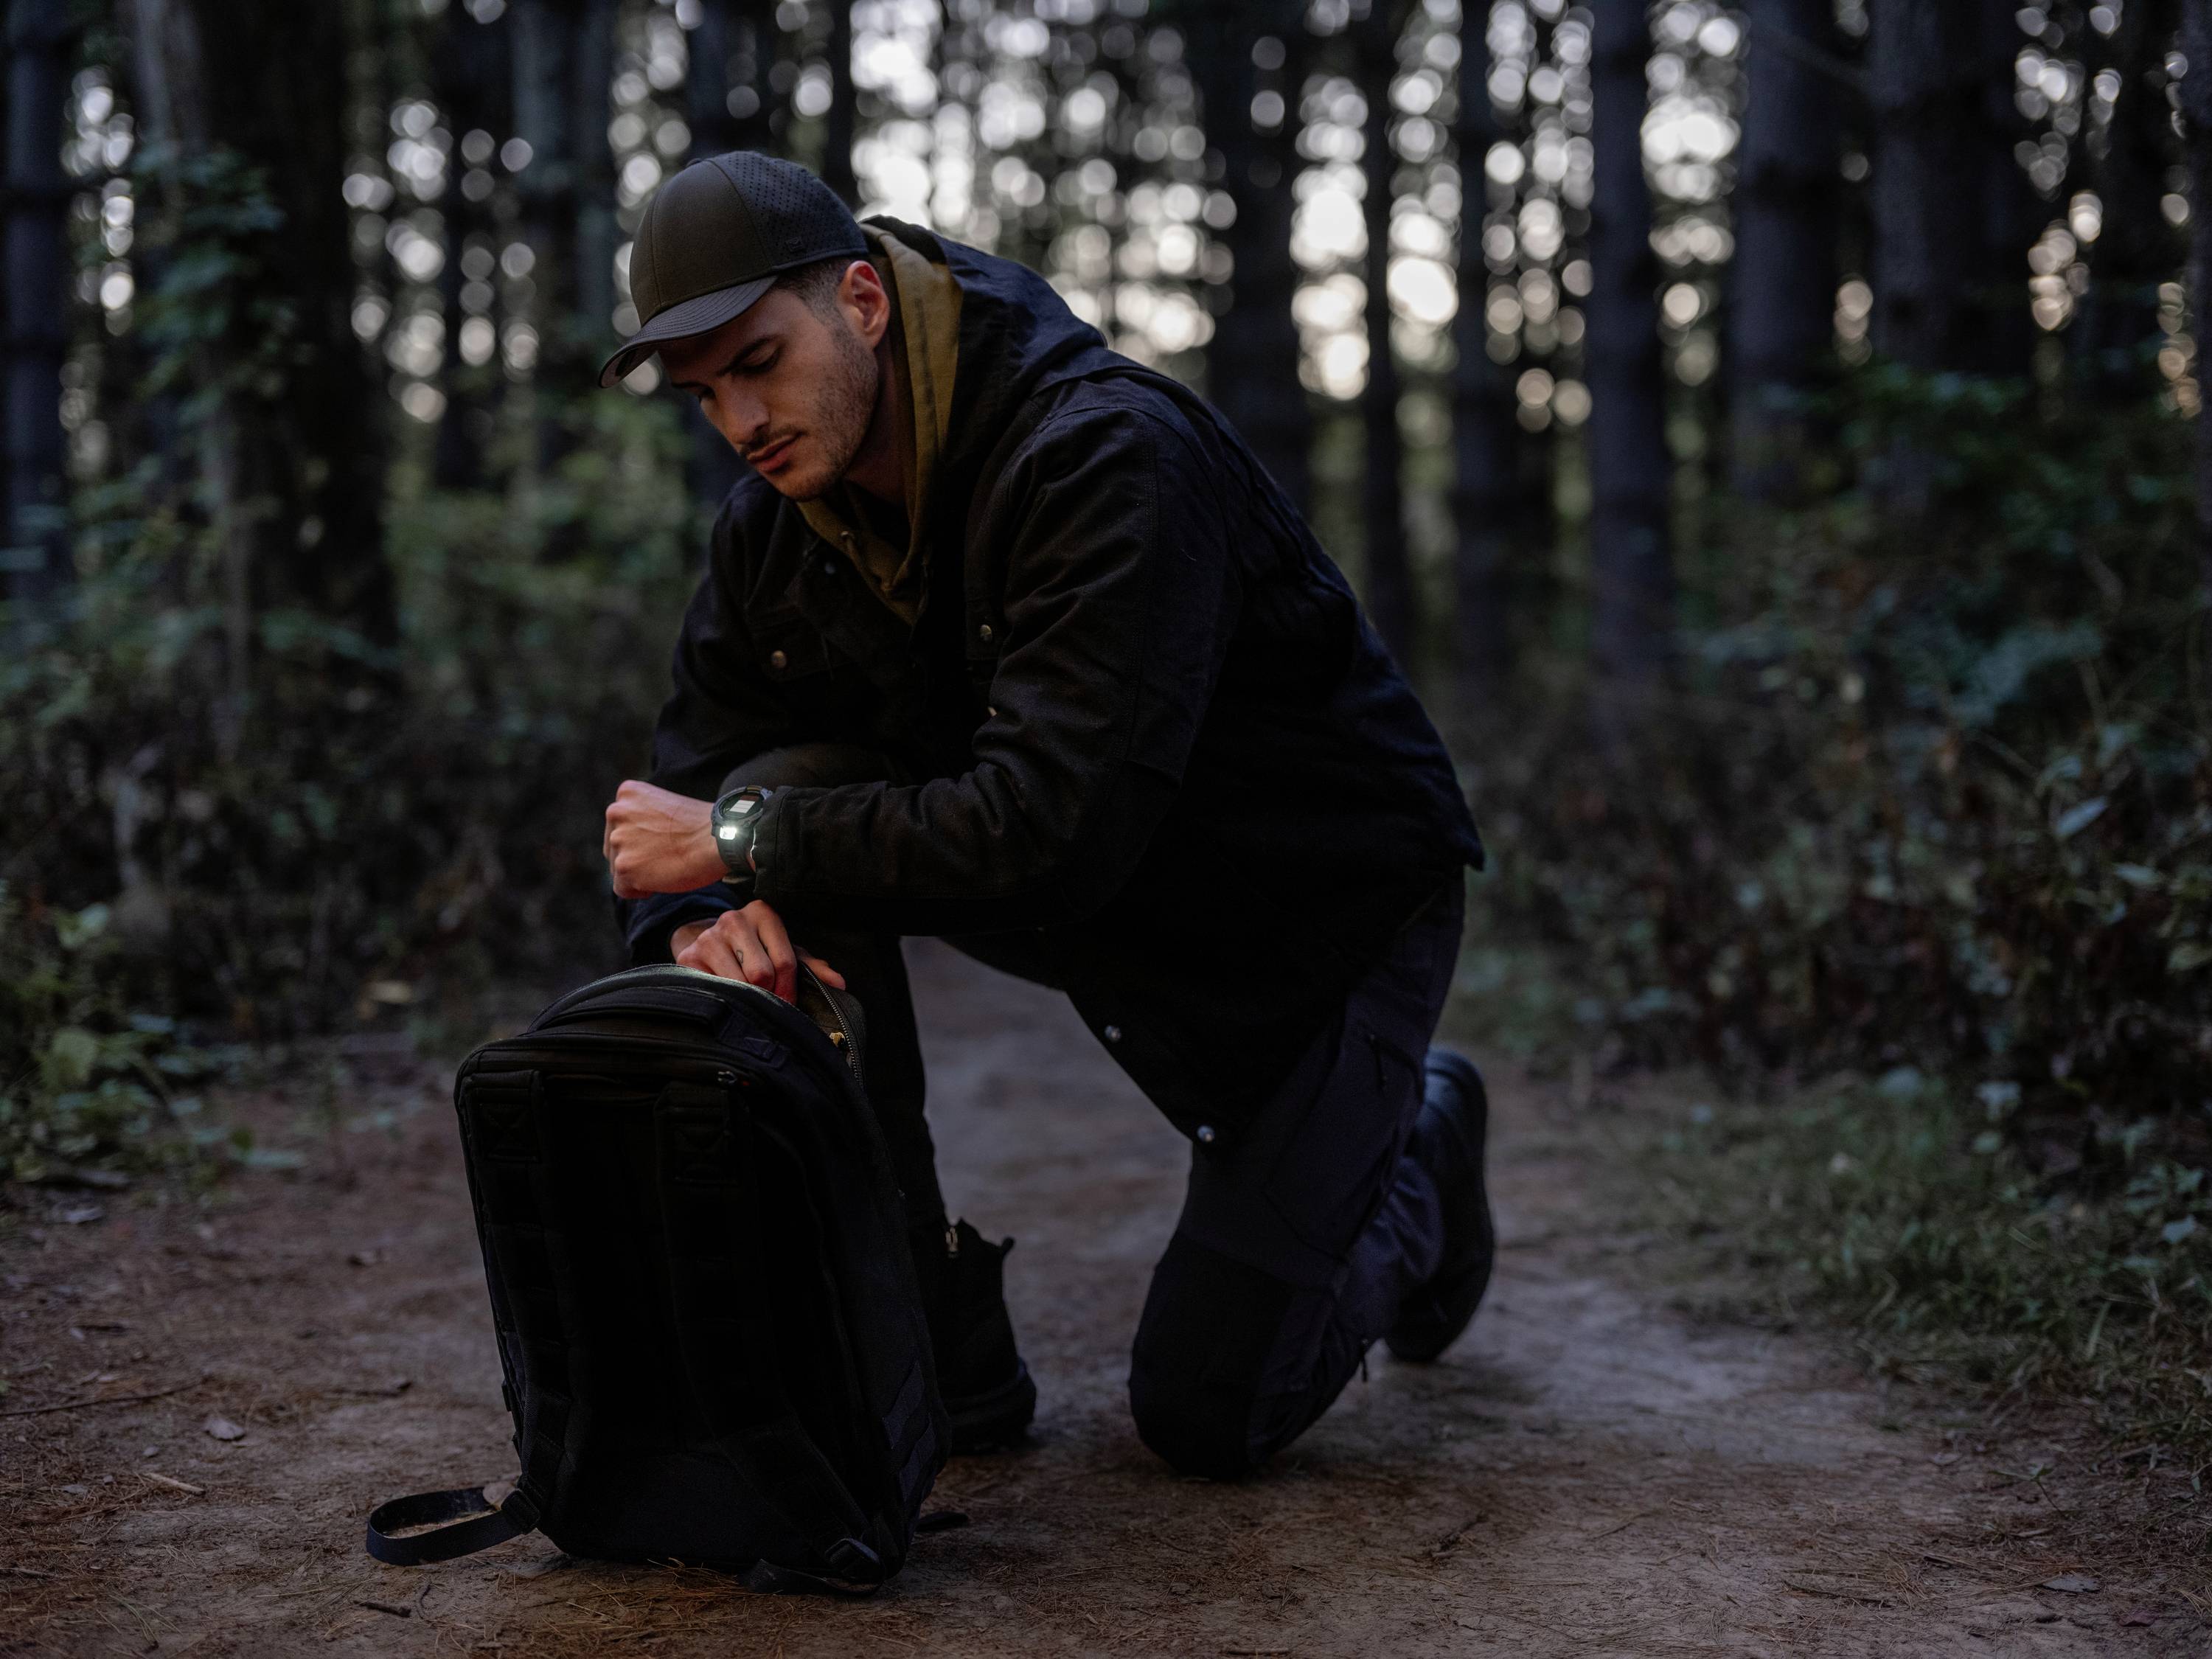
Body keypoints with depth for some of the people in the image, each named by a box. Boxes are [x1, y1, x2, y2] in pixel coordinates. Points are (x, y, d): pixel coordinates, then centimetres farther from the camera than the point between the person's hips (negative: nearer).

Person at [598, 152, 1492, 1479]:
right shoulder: (778, 523, -8)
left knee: (1208, 1416, -5)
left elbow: (1049, 835, -40)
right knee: (796, 794, -23)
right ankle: (944, 1359, -10)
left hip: (1327, 901, -6)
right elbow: (694, 784, -7)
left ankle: (1417, 1141, 27)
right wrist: (698, 914, -31)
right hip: (1098, 905, 6)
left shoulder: (1111, 457, -32)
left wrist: (749, 838, -32)